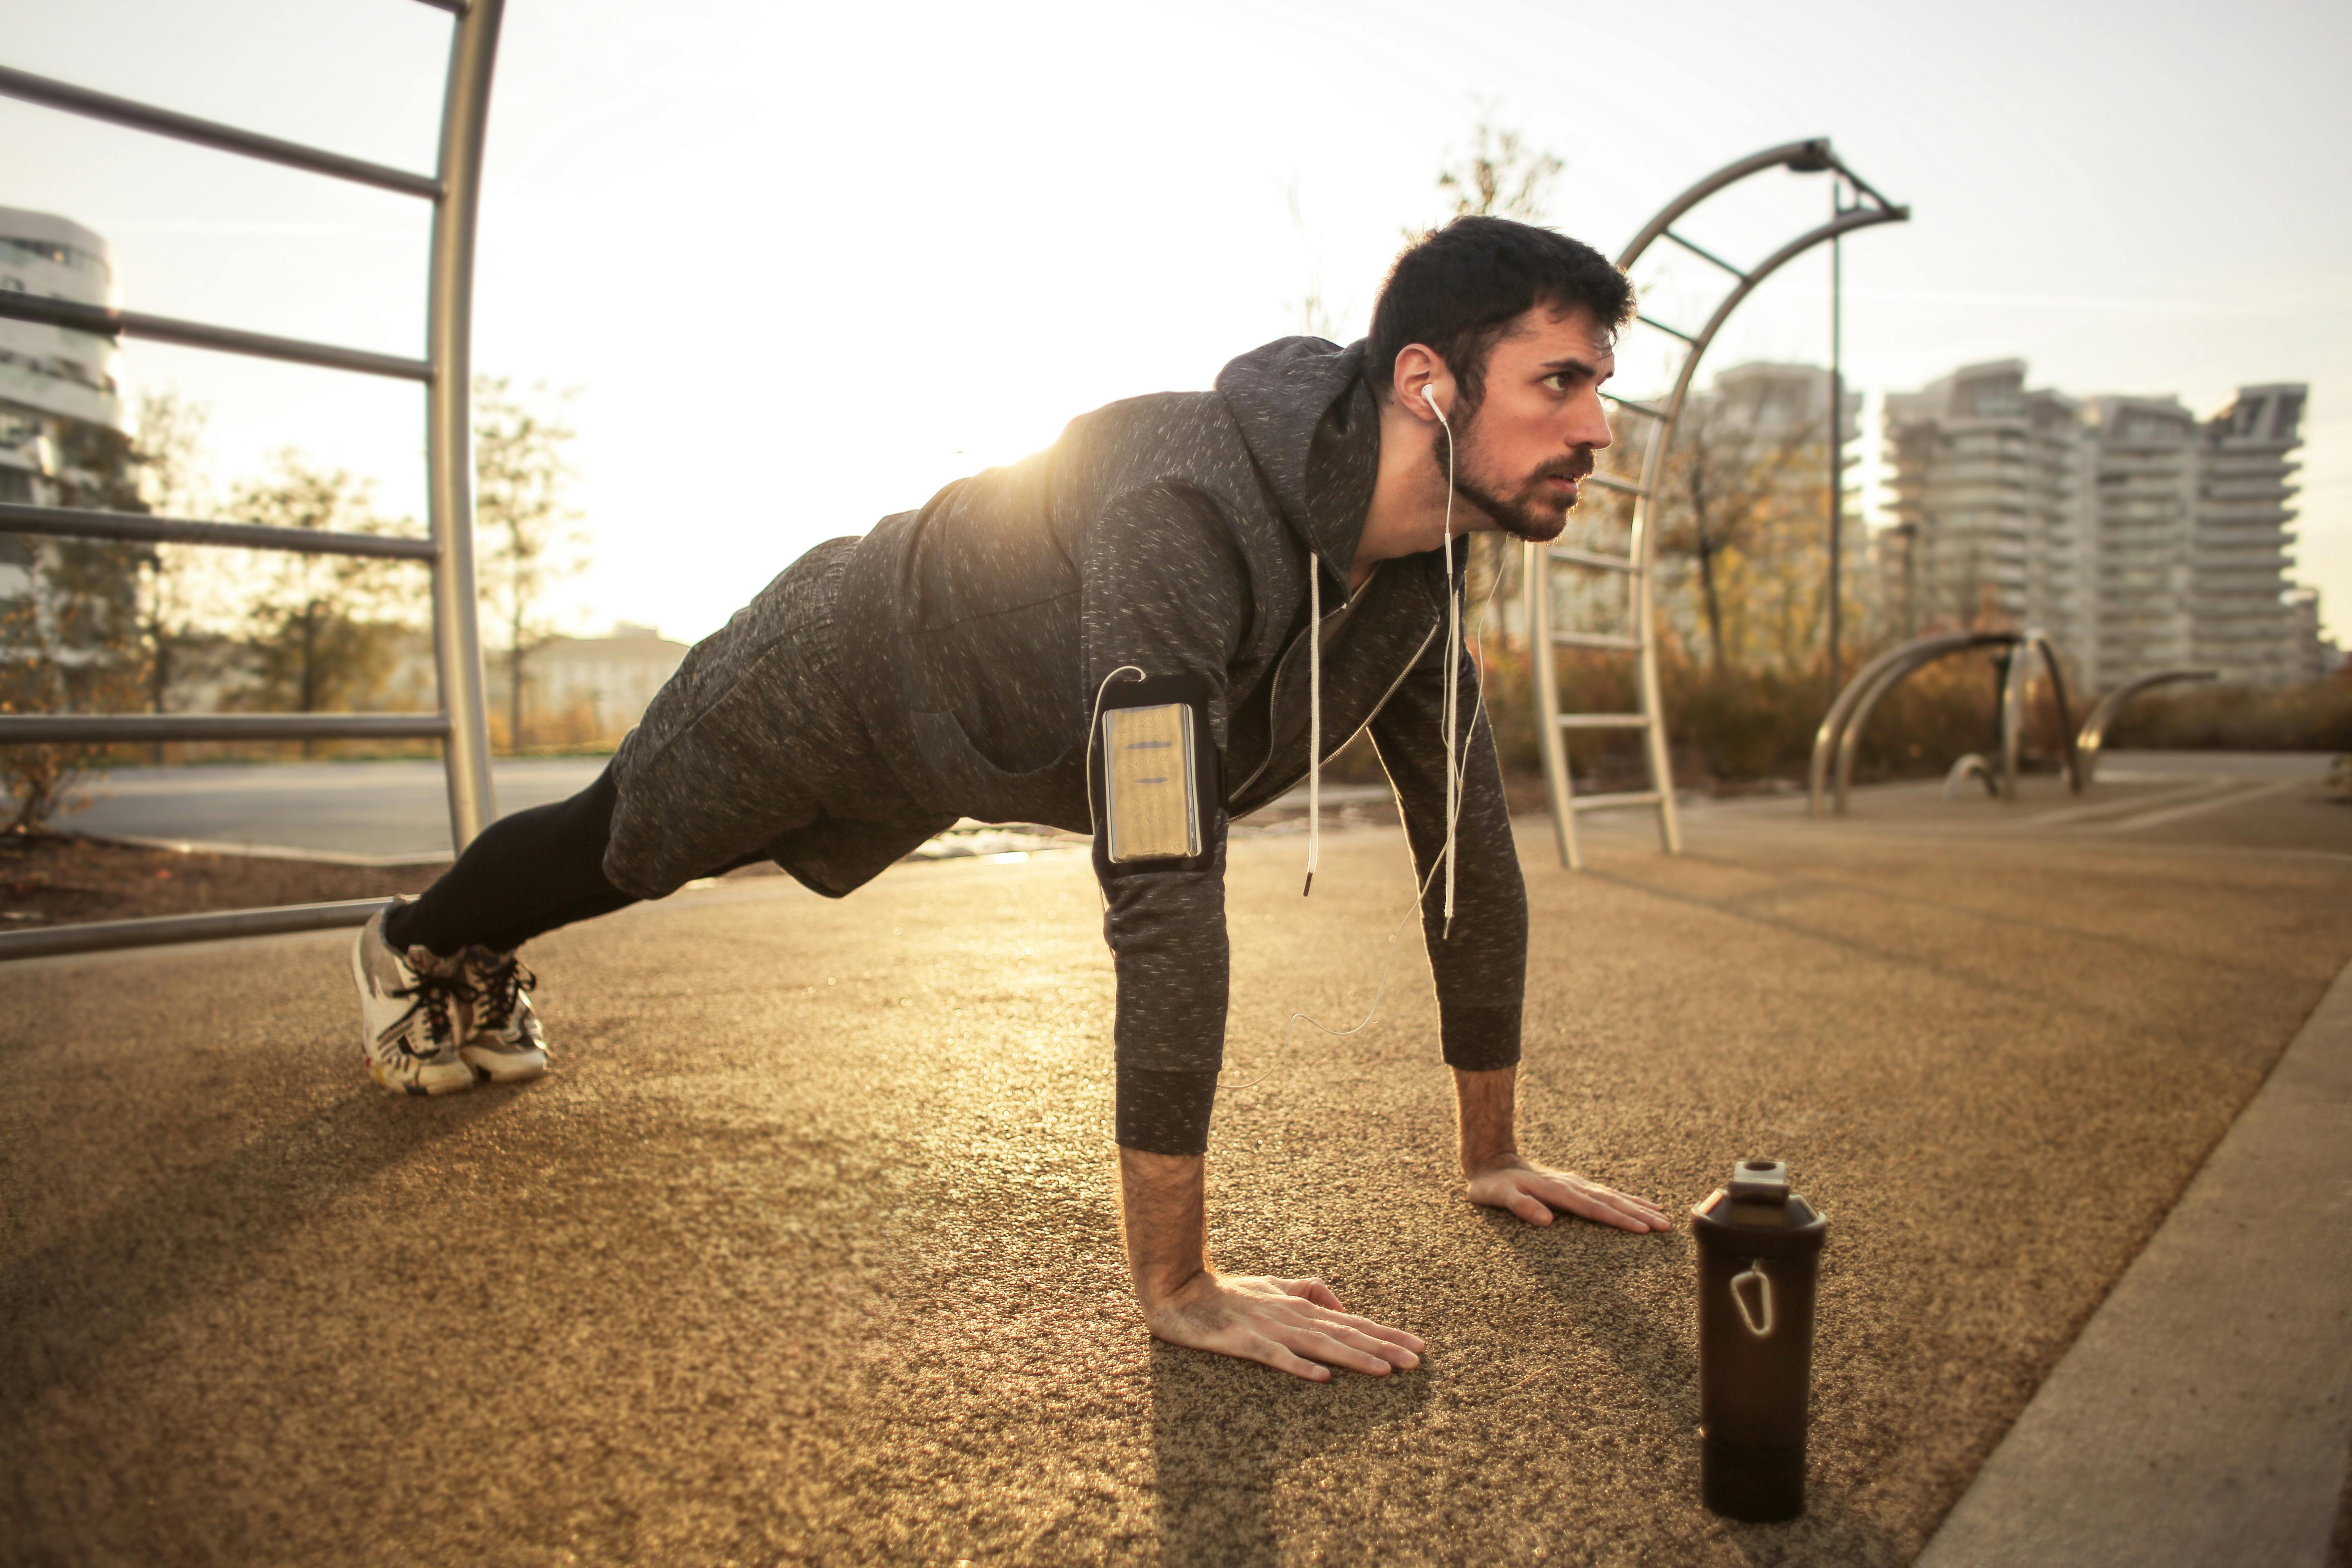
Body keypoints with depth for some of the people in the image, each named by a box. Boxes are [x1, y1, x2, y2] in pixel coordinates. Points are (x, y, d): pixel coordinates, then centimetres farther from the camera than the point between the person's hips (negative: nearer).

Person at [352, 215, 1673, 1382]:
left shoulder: (1421, 570, -20)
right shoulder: (1192, 510, -47)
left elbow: (1470, 843, -13)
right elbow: (1165, 893, -51)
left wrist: (1493, 1151, -8)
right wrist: (1177, 1285, -47)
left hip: (971, 742, 7)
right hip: (845, 673, -6)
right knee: (619, 846, 23)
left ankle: (483, 977, 61)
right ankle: (421, 951, 57)